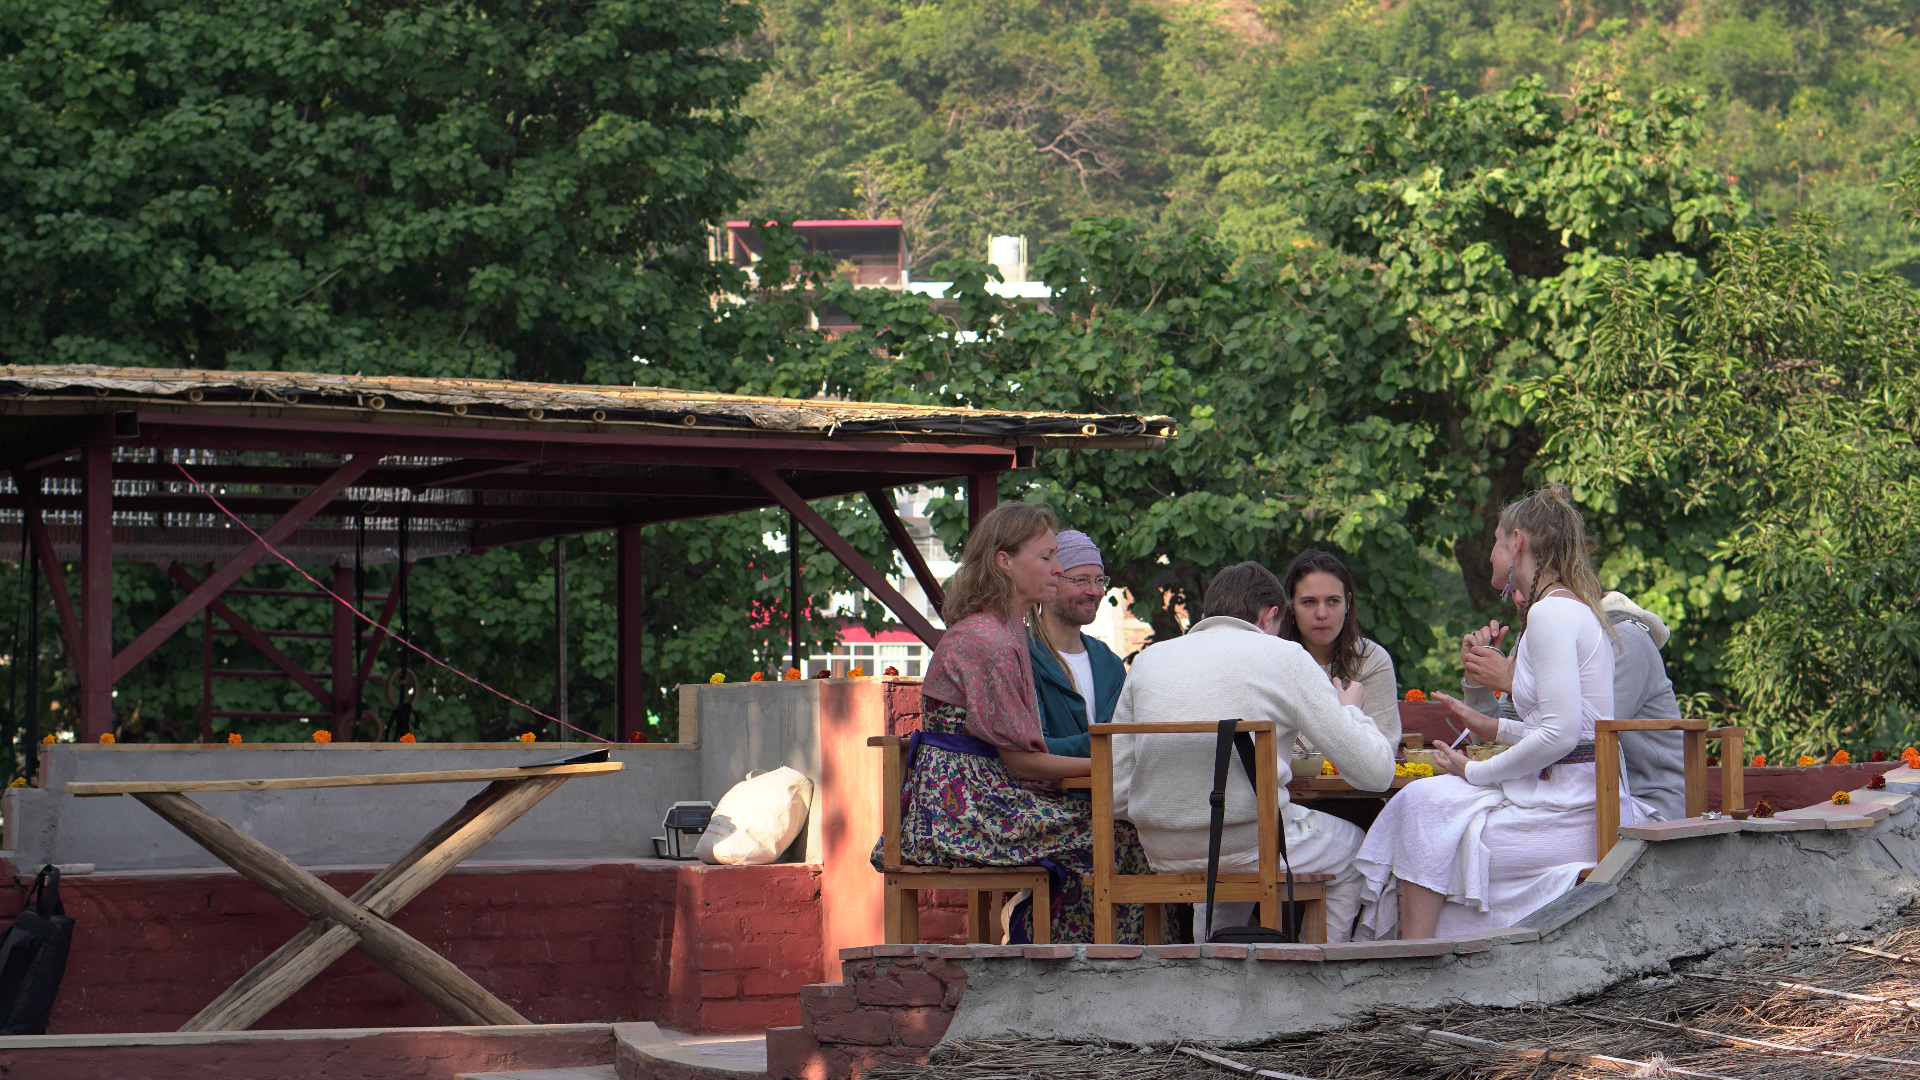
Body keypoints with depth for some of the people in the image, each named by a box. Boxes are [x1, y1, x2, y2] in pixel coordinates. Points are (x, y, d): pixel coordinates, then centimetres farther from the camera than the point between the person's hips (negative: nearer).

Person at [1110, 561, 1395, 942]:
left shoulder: (1149, 658, 9)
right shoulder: (1284, 656, -2)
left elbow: (1115, 796, 7)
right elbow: (1376, 772, -3)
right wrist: (1352, 709, 18)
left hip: (1162, 854, 5)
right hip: (1253, 847, -4)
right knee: (1352, 844, 28)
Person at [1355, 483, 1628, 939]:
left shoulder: (1551, 613, -13)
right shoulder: (1578, 610, 18)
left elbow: (1561, 735, -20)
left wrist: (1476, 772, -10)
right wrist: (1498, 729, 17)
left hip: (1568, 811, -9)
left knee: (1424, 806, -9)